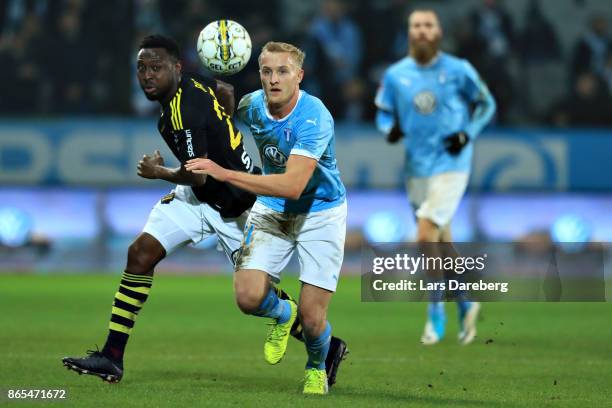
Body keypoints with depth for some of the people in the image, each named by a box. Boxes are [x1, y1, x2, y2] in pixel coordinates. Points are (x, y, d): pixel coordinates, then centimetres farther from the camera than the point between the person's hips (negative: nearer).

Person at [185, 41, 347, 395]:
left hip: (320, 212, -4)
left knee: (312, 318, -9)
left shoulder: (314, 118, -28)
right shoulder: (252, 105, -8)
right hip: (272, 209, 4)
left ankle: (317, 368, 26)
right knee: (248, 296, -17)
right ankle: (283, 313, 21)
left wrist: (226, 174, -40)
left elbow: (293, 185, -38)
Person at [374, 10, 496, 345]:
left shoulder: (458, 70, -5)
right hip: (416, 168, 4)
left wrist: (467, 134, -9)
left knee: (427, 235, -17)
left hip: (450, 165, -4)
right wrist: (390, 129, -11)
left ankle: (435, 313, -3)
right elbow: (383, 114, 12)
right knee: (440, 243, 11)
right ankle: (465, 305, 30)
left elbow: (486, 104, 6)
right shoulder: (395, 75, 2)